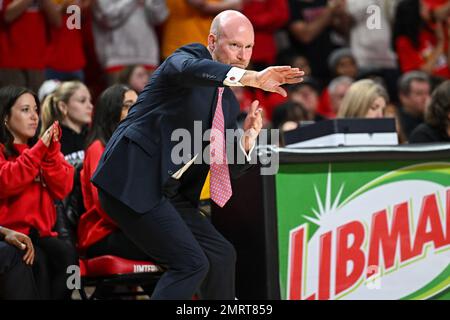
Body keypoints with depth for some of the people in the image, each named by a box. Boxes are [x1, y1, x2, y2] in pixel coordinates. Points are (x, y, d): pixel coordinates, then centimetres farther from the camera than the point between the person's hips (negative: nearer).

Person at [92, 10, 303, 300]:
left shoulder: (229, 103, 18)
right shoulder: (189, 57, -5)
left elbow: (229, 168, 16)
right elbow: (192, 70, -33)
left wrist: (248, 137, -5)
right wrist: (252, 78, -46)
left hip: (168, 193, 9)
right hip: (132, 182, -9)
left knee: (221, 254, 10)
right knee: (191, 264, -16)